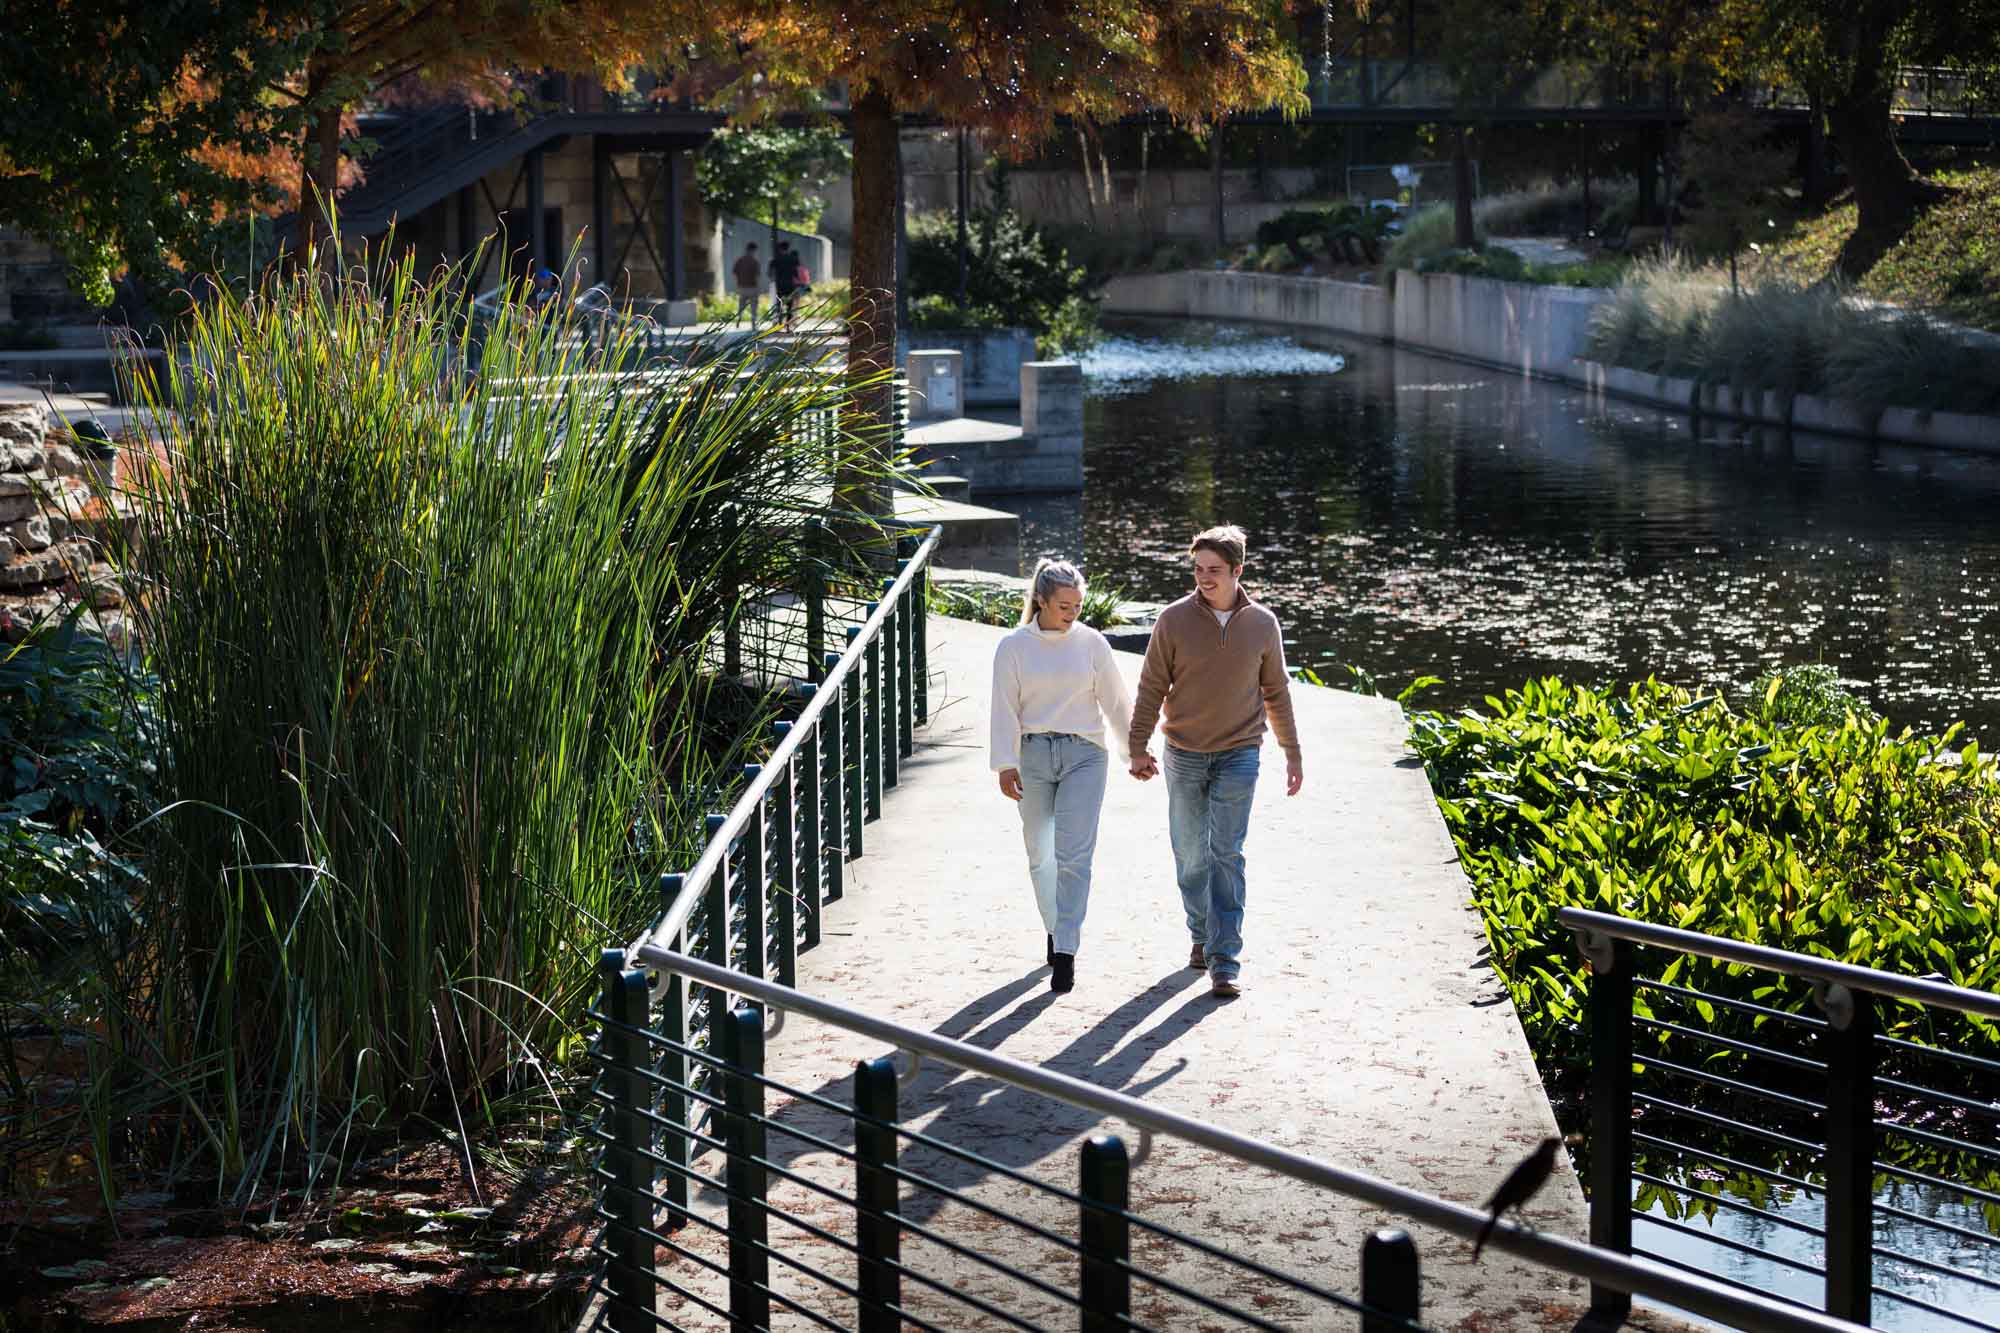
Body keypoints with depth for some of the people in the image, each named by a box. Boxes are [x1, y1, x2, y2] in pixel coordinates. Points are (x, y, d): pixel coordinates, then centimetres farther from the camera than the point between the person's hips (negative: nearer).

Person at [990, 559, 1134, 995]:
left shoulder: (1092, 643, 1)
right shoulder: (1013, 647, 0)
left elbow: (1116, 701, 8)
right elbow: (1005, 709, -2)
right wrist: (1005, 765, -8)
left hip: (1084, 754, -1)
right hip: (1033, 756, 1)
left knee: (1073, 855, -10)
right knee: (1040, 854, 11)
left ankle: (1066, 951, -10)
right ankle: (1054, 931, 31)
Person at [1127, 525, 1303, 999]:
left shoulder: (1262, 624, -1)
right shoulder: (1174, 620, -5)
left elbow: (1276, 692, 9)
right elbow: (1152, 687, 1)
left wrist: (1292, 753, 12)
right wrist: (1137, 746, -2)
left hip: (1238, 756, -1)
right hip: (1184, 756, 1)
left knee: (1227, 857, -7)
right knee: (1191, 856, 10)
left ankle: (1224, 961, -9)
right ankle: (1201, 936, 30)